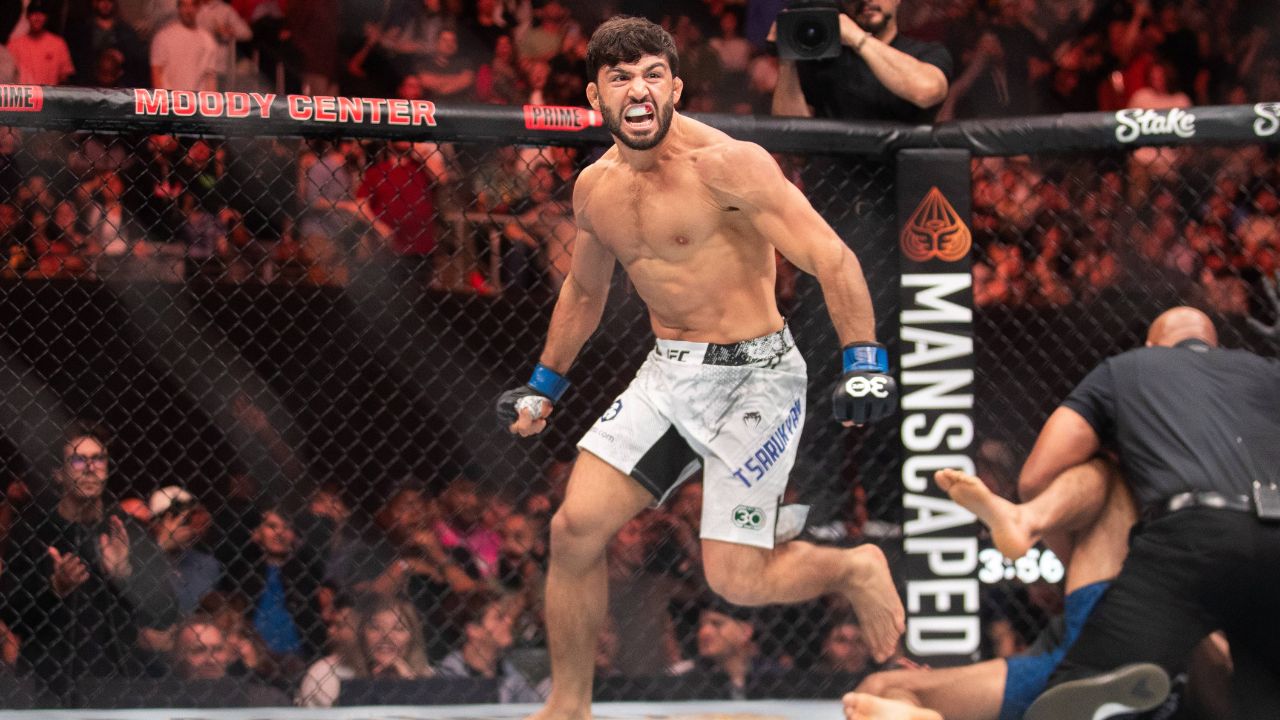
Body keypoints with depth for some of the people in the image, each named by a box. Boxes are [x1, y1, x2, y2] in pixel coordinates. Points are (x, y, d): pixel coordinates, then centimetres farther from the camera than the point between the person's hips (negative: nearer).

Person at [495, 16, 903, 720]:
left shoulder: (727, 163, -17)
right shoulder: (595, 188, 6)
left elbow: (832, 259, -21)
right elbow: (583, 292, 26)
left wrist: (865, 363, -31)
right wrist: (544, 386, 31)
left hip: (754, 377, -6)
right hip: (667, 374, 6)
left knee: (734, 580, -12)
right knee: (574, 528, -5)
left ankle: (854, 569, 20)